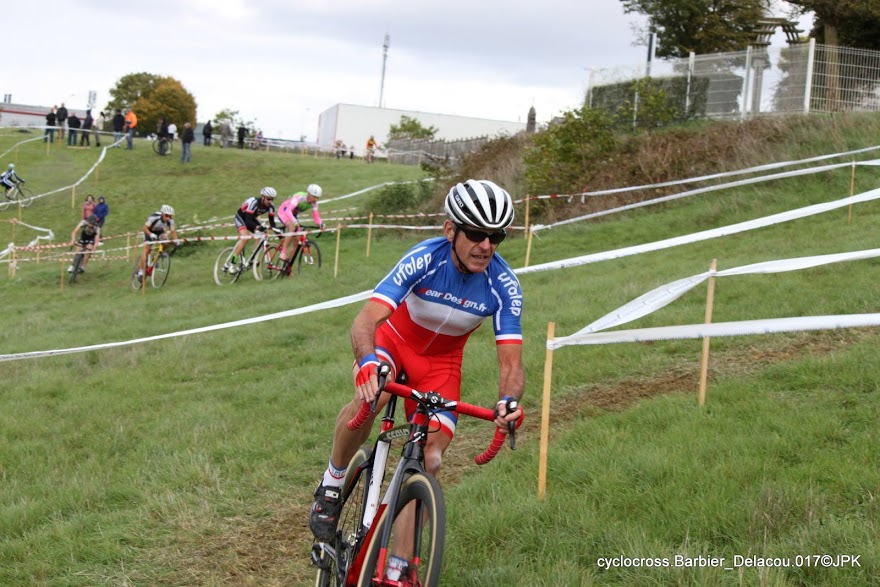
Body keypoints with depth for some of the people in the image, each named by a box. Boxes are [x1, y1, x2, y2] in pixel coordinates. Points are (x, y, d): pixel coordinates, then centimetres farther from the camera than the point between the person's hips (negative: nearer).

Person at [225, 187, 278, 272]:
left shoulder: (270, 207, -16)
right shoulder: (253, 203, -35)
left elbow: (272, 222, -10)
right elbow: (248, 221, -39)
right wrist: (258, 227, -56)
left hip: (251, 219, 7)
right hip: (241, 218, -7)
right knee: (244, 238, -28)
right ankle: (229, 263, -26)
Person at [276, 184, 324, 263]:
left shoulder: (314, 203, -13)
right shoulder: (299, 198, -34)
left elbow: (316, 217, -11)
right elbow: (288, 210, -45)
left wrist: (321, 224, -33)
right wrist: (294, 221, -60)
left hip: (294, 215, 7)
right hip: (284, 212, -7)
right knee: (292, 227, -35)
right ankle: (283, 253, -30)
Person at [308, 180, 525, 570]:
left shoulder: (503, 286, -25)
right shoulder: (425, 259, -32)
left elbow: (511, 364, -25)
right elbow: (366, 319, -41)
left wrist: (508, 400, -49)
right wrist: (368, 363, -63)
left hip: (441, 361, 2)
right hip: (394, 338, -2)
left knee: (429, 461, -11)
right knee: (369, 397, -36)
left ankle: (397, 568, 1)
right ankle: (332, 483, -9)